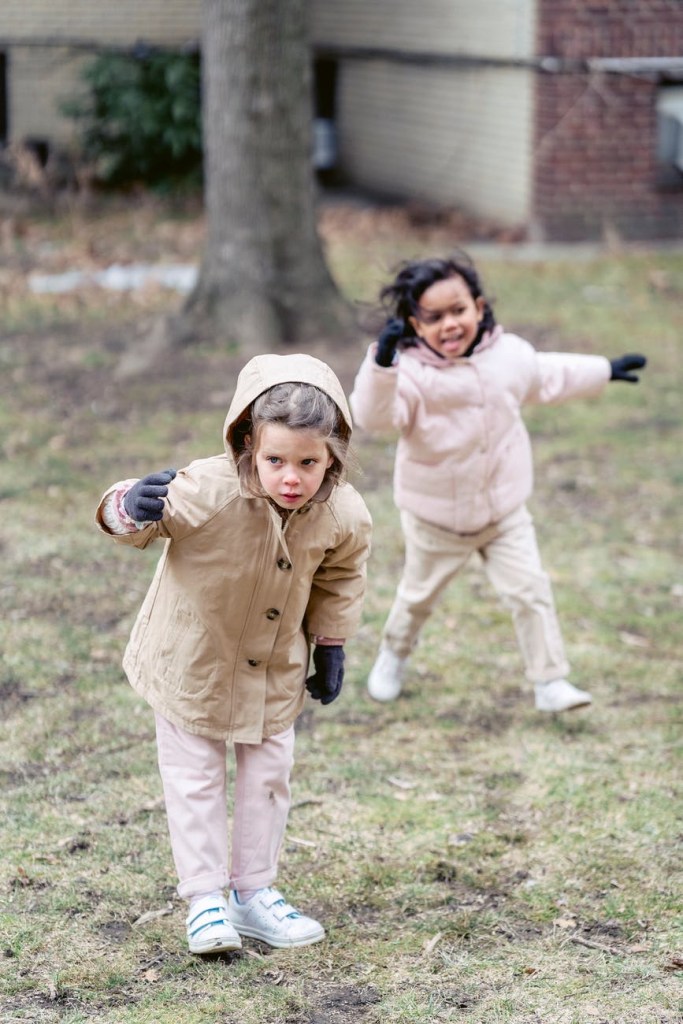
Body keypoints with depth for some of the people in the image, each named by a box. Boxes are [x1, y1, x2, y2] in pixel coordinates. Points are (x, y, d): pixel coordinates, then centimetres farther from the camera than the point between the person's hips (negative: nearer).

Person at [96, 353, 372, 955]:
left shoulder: (344, 516, -19)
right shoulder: (209, 492, -34)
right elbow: (127, 522, -26)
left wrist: (332, 646, 7)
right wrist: (133, 509, -50)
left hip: (275, 669, 4)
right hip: (192, 662, -4)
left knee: (268, 776, 14)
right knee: (195, 778, 5)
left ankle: (254, 893, 29)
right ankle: (205, 899, 18)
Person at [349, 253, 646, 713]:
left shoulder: (510, 354, -9)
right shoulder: (411, 373, -27)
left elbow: (551, 375, 13)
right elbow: (373, 415, -44)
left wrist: (604, 371, 25)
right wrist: (382, 361, -60)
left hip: (505, 509, 3)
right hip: (436, 517, -2)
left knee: (531, 591, -3)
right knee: (419, 595, 19)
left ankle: (551, 681, 8)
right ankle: (394, 656, 46)